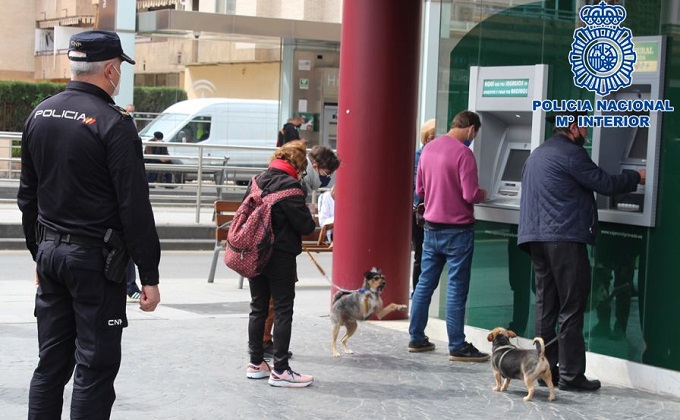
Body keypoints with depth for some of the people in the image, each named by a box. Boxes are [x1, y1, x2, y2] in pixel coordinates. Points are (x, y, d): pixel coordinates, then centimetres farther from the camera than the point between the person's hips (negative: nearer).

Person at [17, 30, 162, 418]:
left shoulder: (39, 115, 8)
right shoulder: (113, 123, -14)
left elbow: (27, 195, 16)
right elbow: (135, 207, -16)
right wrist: (149, 275, -12)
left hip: (50, 255, 7)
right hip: (95, 258, -7)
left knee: (51, 362, 13)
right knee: (95, 367, -1)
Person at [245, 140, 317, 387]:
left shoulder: (258, 181, 6)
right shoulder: (289, 185, -16)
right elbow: (304, 225, -16)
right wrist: (311, 223, 4)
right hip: (281, 257, -7)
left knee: (258, 309, 15)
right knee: (283, 312, -1)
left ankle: (256, 364, 22)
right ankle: (280, 371, 0)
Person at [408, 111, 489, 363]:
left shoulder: (429, 148, 7)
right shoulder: (463, 153, -16)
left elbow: (420, 189, 14)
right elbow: (470, 195, -20)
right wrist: (482, 194, 0)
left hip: (431, 226, 7)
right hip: (457, 230, -7)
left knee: (425, 283, 13)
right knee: (456, 288, -1)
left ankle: (417, 338, 19)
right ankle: (457, 347, 3)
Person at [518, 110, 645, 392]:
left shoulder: (537, 154, 19)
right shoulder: (570, 153, -10)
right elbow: (605, 184, -10)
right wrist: (637, 177, 5)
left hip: (536, 238, 9)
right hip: (565, 238, -9)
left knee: (546, 306, 9)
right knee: (572, 308, -4)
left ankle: (546, 369, 10)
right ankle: (571, 374, -2)